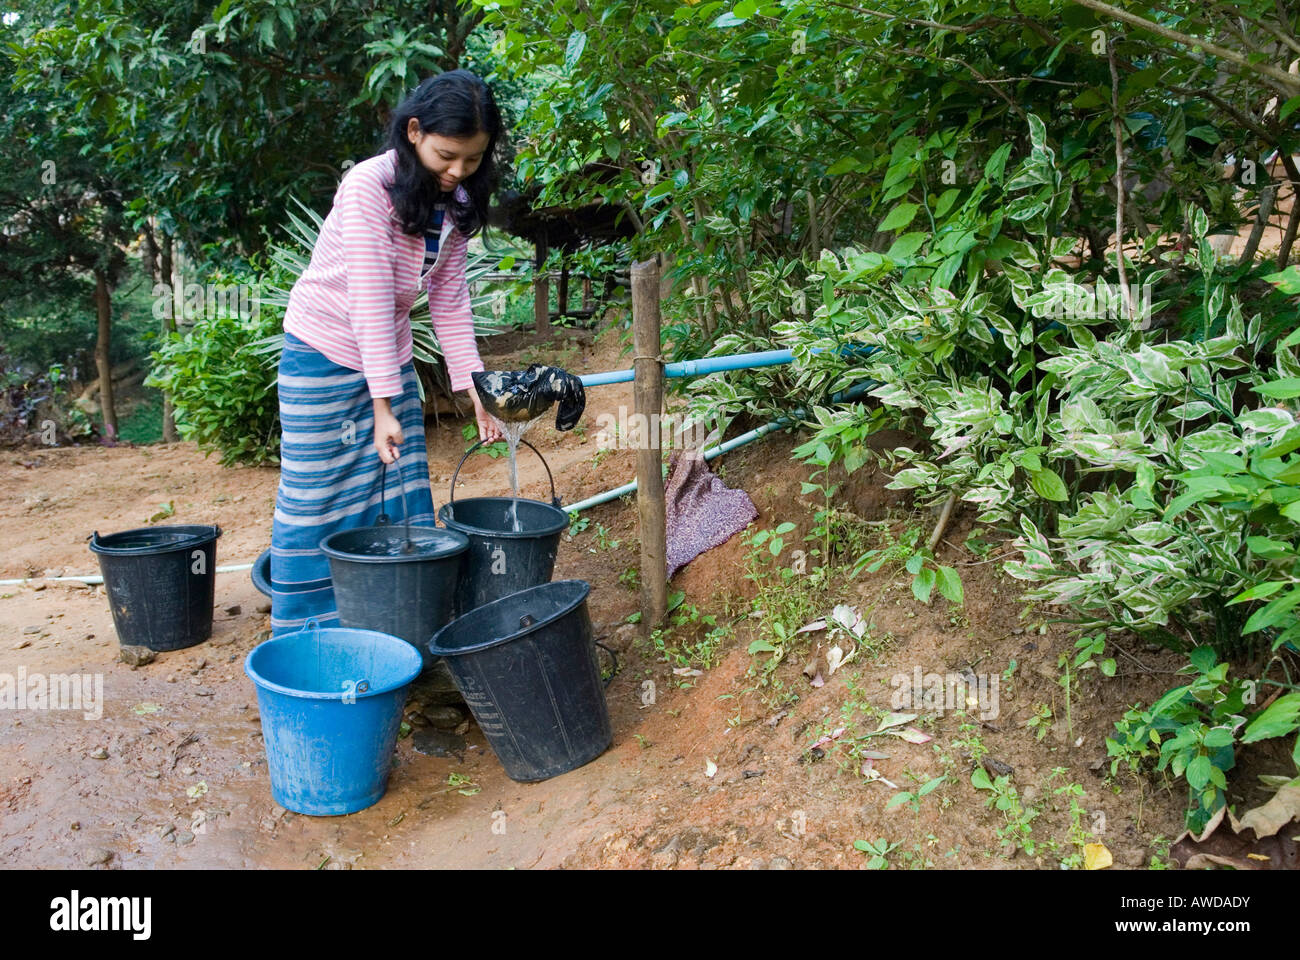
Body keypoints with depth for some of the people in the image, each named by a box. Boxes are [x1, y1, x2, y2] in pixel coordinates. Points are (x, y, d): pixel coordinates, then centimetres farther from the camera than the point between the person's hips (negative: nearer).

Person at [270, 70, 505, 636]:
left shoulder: (455, 199, -1)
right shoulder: (369, 186, -22)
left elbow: (448, 296, 2)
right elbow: (370, 300, -26)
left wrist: (474, 387, -4)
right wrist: (384, 406, -28)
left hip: (389, 352, 6)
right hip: (325, 353, -6)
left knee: (403, 499, 7)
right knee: (321, 502, 1)